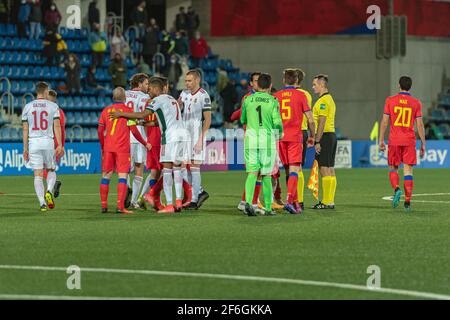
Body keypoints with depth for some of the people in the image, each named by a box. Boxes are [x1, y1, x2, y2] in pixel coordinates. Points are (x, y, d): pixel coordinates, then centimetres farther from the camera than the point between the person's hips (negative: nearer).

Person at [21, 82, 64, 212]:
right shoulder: (53, 106, 1)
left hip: (33, 142, 1)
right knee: (51, 170, 16)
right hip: (48, 142, -1)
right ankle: (49, 191, -11)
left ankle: (42, 202, -7)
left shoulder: (28, 107, 6)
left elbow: (25, 129, 6)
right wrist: (60, 145, -3)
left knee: (38, 174, 2)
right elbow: (57, 126, -4)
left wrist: (25, 148, 10)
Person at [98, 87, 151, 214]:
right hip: (122, 147, -4)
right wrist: (145, 144, 8)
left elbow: (100, 131, 11)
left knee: (106, 175, 9)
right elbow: (134, 131, -5)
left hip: (108, 147, 4)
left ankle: (104, 206, 10)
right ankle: (120, 206, -15)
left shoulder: (106, 110, 10)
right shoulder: (128, 110, -2)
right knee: (122, 176, -5)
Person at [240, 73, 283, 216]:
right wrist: (279, 135, 15)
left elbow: (243, 120, 15)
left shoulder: (247, 100, 4)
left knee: (252, 173, -1)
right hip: (267, 140, -1)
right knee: (266, 175, 9)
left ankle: (248, 202, -23)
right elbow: (277, 123, -6)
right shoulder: (273, 101, -3)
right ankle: (268, 208, 13)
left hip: (250, 139, 1)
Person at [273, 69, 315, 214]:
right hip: (295, 137, -3)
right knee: (294, 171, -8)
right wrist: (312, 136, 11)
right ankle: (289, 201, -23)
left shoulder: (276, 96, 6)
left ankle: (295, 202, 17)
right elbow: (310, 119, -2)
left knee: (288, 171, 12)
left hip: (280, 137, 3)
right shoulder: (301, 95, -2)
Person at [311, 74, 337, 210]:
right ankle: (330, 201, 9)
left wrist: (317, 141, -19)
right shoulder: (330, 99, 19)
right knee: (330, 170, 8)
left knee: (324, 169, -9)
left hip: (324, 136, -10)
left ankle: (326, 202, -11)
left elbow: (321, 123, -19)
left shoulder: (323, 101, -13)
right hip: (332, 134, 10)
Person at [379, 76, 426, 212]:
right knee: (408, 170, 2)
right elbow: (420, 124, 1)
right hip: (409, 140, 0)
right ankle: (407, 201, -4)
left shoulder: (390, 100, 1)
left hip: (394, 140, 0)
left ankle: (396, 189, -15)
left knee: (393, 168, 12)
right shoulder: (416, 103, 2)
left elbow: (384, 121, 0)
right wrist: (423, 144, 7)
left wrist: (381, 140, 6)